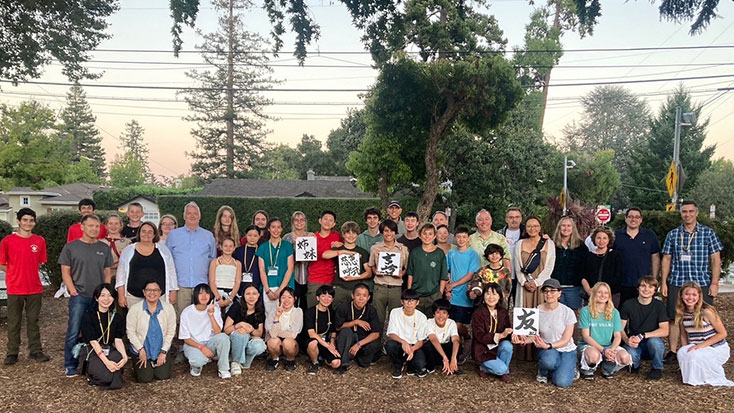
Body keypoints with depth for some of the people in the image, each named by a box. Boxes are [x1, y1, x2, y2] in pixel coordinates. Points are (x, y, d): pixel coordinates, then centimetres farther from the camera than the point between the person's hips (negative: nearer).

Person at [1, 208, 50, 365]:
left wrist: (29, 272, 4)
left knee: (33, 321, 11)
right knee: (14, 322, 7)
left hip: (35, 288, 2)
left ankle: (36, 350, 18)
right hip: (15, 289, -2)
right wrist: (16, 273, -3)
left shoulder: (40, 241, 2)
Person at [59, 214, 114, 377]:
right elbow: (65, 272, 1)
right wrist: (73, 291, -8)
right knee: (74, 332, -2)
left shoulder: (104, 248, 10)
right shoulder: (71, 247, 1)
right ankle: (70, 367, 9)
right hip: (79, 297, -3)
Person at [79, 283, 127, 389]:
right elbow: (93, 341, -13)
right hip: (92, 351, -3)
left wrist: (125, 356, -24)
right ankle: (92, 374, 5)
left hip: (110, 350, 3)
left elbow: (118, 340, -2)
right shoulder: (88, 316, -6)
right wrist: (106, 361, -26)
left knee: (119, 358, -33)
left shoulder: (117, 317, 7)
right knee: (105, 375, -30)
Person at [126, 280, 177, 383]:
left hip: (161, 350, 2)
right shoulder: (135, 309, -11)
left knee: (163, 376, -8)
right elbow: (131, 332, -6)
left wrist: (163, 352, -6)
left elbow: (171, 332, -2)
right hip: (141, 350, -1)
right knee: (145, 378, -10)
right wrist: (141, 350, -11)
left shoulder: (169, 308, -7)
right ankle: (136, 365, 23)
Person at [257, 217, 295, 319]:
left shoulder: (288, 246, 7)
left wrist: (280, 290, -7)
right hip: (268, 288, 1)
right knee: (270, 316, -2)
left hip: (285, 287, -1)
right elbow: (262, 270, 6)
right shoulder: (263, 247, 12)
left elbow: (290, 269, 2)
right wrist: (268, 290, -5)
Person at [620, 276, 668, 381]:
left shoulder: (659, 305, -5)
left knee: (653, 341, -35)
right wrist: (627, 340, -25)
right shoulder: (628, 304, -3)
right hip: (634, 344, 0)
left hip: (654, 343, 0)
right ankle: (635, 364, 6)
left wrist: (642, 336, -26)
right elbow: (620, 328, -3)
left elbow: (665, 331, -15)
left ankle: (657, 369, -5)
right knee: (630, 354, -34)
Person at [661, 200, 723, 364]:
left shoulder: (708, 233, 3)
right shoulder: (672, 235, 8)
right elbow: (666, 259, 10)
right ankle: (673, 351, 13)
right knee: (674, 319, 4)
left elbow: (715, 259, 2)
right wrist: (663, 282, 4)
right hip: (676, 283, 2)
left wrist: (714, 283, -5)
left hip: (702, 283, -2)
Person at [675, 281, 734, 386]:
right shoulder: (682, 313, -2)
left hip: (717, 349, -4)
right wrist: (686, 350, -5)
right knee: (681, 353, -26)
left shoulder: (707, 311, -18)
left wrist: (701, 345, -19)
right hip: (697, 348, 4)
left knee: (695, 355, -32)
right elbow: (684, 334, 9)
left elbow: (722, 333, -13)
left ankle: (715, 377, -2)